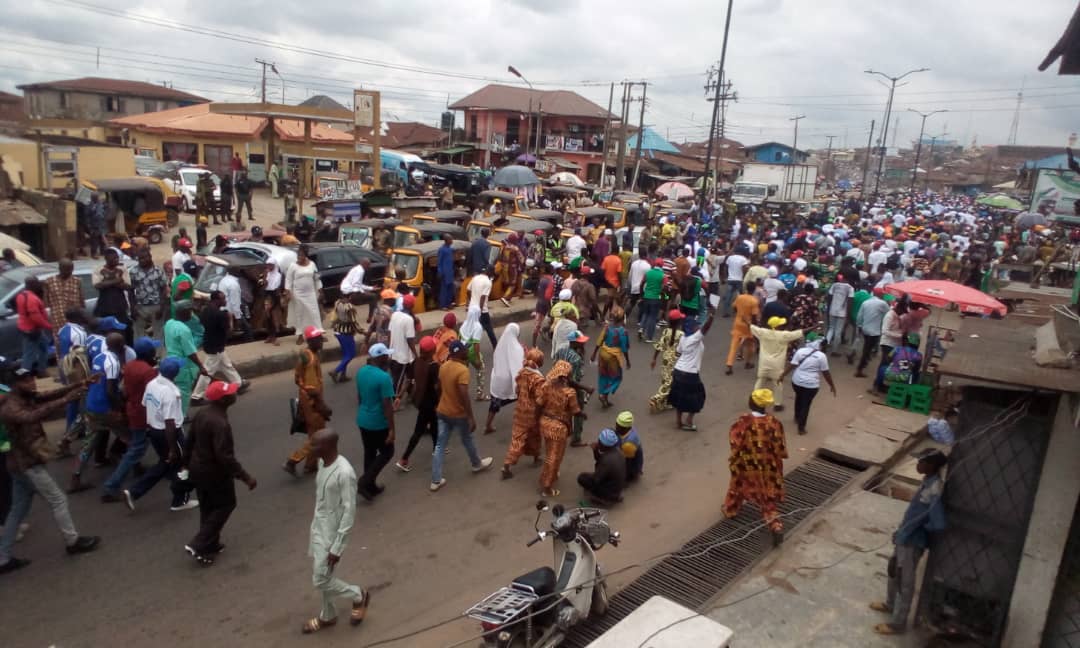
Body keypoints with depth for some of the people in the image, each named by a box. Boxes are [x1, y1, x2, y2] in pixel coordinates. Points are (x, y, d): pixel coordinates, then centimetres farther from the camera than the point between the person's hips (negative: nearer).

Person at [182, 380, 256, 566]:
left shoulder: (202, 413, -2)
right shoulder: (220, 423, -30)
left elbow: (190, 440, 10)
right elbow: (225, 456, -32)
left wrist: (186, 463, 23)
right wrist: (245, 477, -28)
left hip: (198, 468, 8)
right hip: (215, 473, -8)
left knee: (207, 507, 21)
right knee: (225, 504, 11)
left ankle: (210, 544, 35)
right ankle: (198, 545, 9)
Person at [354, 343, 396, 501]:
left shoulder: (361, 372, 0)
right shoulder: (384, 377, -24)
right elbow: (387, 406, -22)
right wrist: (391, 429, -16)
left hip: (363, 421, 8)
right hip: (379, 424, -8)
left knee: (369, 453, 19)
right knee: (387, 452, 11)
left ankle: (370, 486, 30)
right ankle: (365, 482, 3)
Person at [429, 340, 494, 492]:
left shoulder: (443, 367, 1)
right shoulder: (462, 370, -24)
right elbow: (464, 396, -28)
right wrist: (471, 417, -23)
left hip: (442, 411, 6)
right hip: (459, 414, -6)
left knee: (440, 445, 8)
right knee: (467, 440, 19)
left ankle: (436, 480, 11)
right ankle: (477, 464, 44)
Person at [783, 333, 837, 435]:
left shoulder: (800, 351, -4)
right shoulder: (821, 356, -11)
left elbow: (791, 365, -6)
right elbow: (826, 373, -6)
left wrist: (783, 375, 3)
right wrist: (832, 386, 3)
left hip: (797, 381, 3)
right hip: (811, 385, -3)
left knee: (799, 398, 28)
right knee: (806, 404, 7)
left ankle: (797, 418, 43)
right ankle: (801, 428, 13)